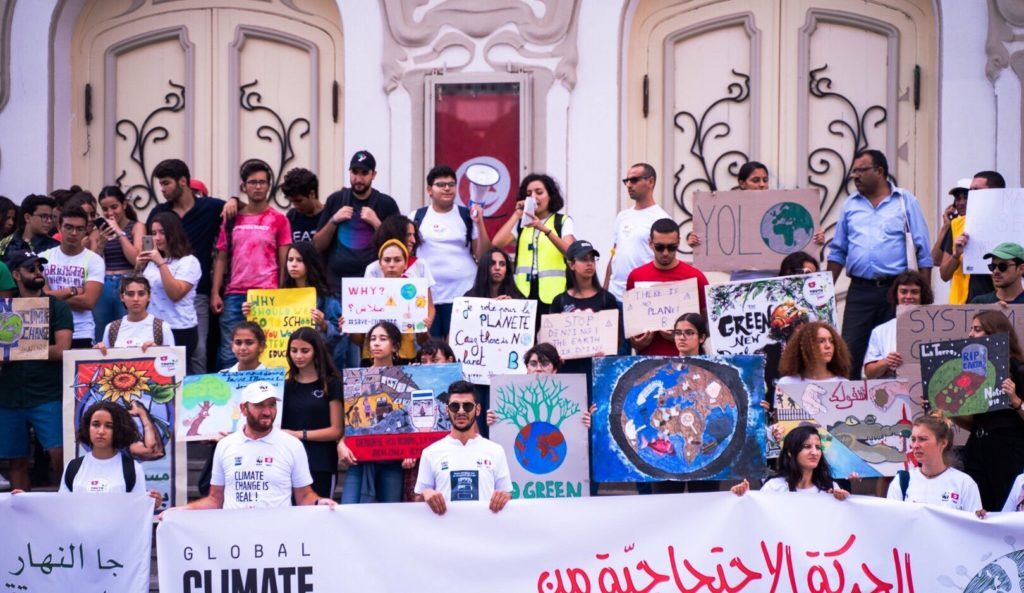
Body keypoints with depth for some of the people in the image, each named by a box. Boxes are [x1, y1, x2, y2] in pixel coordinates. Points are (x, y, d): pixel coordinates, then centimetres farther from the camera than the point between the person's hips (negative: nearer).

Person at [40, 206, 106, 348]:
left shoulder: (94, 261, 0)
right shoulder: (43, 258, 6)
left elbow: (88, 301, -10)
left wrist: (54, 296, -7)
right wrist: (72, 291, -9)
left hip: (81, 335, -1)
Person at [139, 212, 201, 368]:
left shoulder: (189, 262, -6)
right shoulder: (152, 262, 15)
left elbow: (175, 294, -18)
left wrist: (161, 263, -21)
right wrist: (140, 267, 4)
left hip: (179, 330, -6)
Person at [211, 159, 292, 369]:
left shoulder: (278, 220, 4)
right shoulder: (232, 220, 12)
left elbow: (284, 263, 3)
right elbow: (221, 259, 13)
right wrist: (215, 293, 3)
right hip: (234, 296, 3)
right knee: (229, 353, 1)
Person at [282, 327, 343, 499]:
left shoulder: (331, 384, 2)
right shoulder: (286, 386, 13)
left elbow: (336, 431, -3)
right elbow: (276, 425, 15)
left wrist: (299, 434, -10)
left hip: (321, 467, -3)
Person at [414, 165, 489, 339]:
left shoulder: (467, 216, 5)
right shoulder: (417, 218, 5)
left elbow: (483, 256, 2)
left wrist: (479, 223, -8)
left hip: (463, 294, -1)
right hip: (427, 295, 1)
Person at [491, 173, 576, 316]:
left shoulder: (563, 221, 6)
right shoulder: (521, 223, 14)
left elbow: (570, 252, -12)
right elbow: (496, 244, -1)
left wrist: (545, 229, -26)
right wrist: (517, 215, -1)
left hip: (553, 294, -2)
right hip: (524, 293, 2)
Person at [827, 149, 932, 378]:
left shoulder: (905, 201, 4)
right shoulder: (850, 205, 14)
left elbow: (923, 251, 3)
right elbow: (838, 252, 17)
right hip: (860, 290, 3)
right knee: (850, 352, -4)